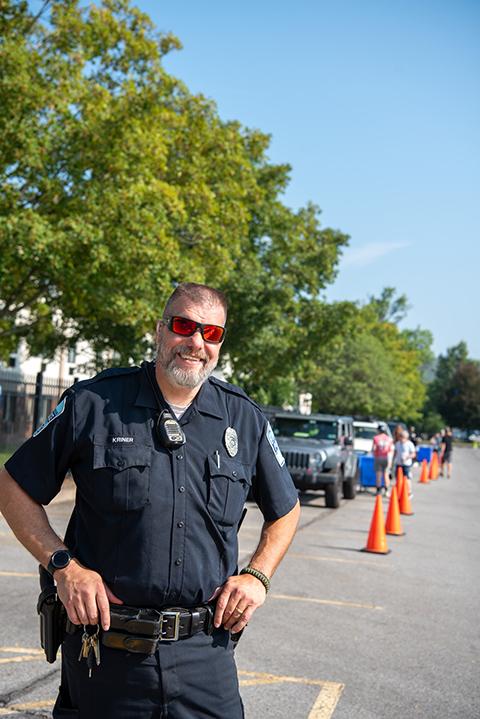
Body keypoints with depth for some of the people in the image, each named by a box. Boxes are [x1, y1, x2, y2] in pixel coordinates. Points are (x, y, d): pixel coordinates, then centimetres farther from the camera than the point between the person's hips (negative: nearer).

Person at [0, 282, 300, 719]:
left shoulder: (246, 420, 4)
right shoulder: (93, 403, -4)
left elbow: (285, 510, 17)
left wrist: (258, 576, 2)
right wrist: (63, 564, -9)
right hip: (104, 646, -1)